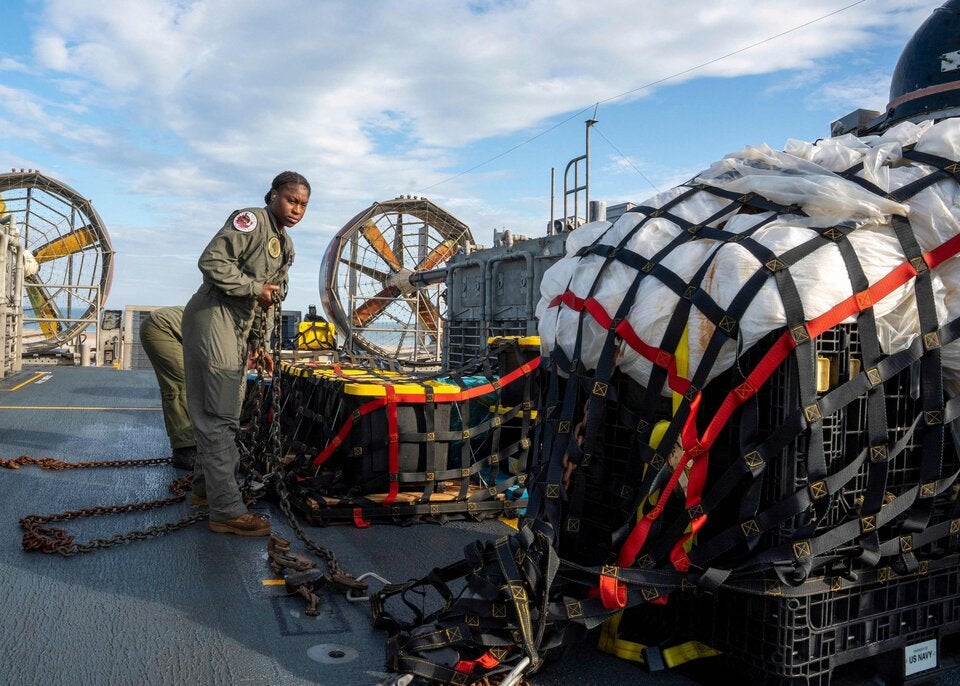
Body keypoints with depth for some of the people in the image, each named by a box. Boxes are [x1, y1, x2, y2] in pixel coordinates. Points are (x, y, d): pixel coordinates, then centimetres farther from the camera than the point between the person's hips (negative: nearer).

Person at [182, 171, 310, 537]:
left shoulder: (286, 246, 17)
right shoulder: (251, 220, -10)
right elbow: (212, 261, -21)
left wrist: (260, 342, 15)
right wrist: (255, 287, -17)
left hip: (240, 329, 10)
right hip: (215, 318, -10)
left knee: (225, 414, 17)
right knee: (219, 416, -9)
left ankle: (205, 487, 32)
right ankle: (227, 510, -7)